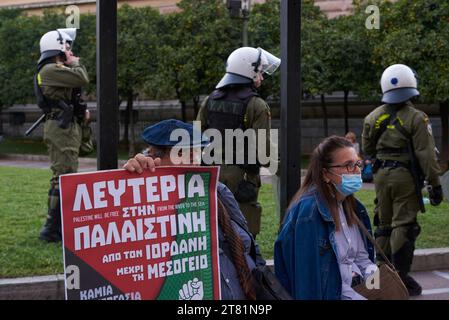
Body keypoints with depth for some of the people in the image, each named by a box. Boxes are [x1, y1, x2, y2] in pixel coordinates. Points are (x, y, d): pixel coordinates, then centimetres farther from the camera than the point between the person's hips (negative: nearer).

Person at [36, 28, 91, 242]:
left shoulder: (58, 70, 20)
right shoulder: (50, 70, -14)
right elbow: (82, 78, -23)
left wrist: (82, 110, 10)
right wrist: (75, 63, -3)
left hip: (69, 127, 11)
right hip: (61, 128, -11)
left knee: (66, 175, 15)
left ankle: (61, 224, 23)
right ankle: (52, 229, -14)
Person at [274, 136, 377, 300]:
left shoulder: (351, 206, 9)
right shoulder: (309, 211, -18)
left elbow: (362, 258, 13)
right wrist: (357, 297, -20)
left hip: (358, 289, 7)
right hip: (332, 293, -7)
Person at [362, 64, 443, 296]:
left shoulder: (373, 118, 4)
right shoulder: (416, 118, -12)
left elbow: (367, 149, 15)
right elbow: (426, 155, -14)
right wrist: (435, 184, -9)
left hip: (381, 175, 5)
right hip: (406, 176, -5)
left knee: (383, 223, 15)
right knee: (403, 224, -3)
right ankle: (400, 275, -4)